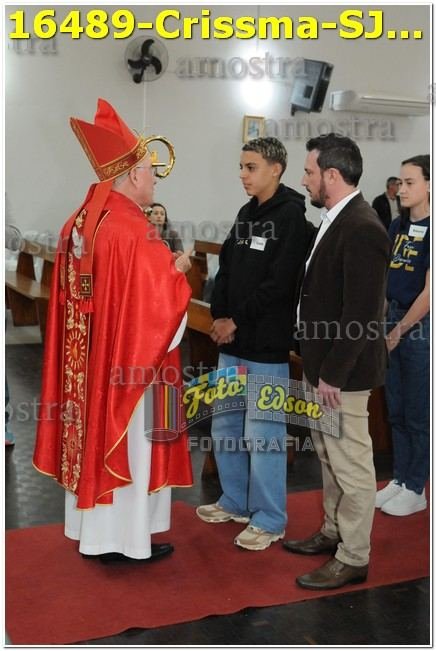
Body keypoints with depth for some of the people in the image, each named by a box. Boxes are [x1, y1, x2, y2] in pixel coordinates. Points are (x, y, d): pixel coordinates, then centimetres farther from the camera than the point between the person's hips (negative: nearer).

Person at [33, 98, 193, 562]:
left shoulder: (77, 223, 5)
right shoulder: (134, 231, -21)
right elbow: (160, 301, -22)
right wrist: (177, 271, -3)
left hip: (86, 356, 8)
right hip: (128, 358, -8)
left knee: (93, 436, 16)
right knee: (129, 444, 5)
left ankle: (93, 531, 29)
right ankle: (126, 539, 18)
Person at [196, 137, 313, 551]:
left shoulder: (291, 217, -10)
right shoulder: (246, 213, 14)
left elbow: (279, 285, -18)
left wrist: (237, 321, -12)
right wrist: (218, 316, 0)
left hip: (267, 346, -8)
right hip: (232, 343, 8)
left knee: (262, 433, -1)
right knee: (224, 427, 16)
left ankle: (269, 520, 14)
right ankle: (236, 501, 33)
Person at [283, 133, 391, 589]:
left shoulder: (362, 229, -21)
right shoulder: (336, 219, 9)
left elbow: (361, 314, -23)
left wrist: (333, 374, -19)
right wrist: (317, 365, 13)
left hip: (341, 372, -10)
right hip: (323, 364, 10)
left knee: (352, 465, 4)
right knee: (329, 457, 21)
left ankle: (353, 559, 17)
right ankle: (334, 532, 38)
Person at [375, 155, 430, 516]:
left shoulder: (429, 230, -13)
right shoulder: (398, 227, 9)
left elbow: (428, 292, -15)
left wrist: (400, 330, -10)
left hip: (421, 327, -7)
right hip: (394, 323, 7)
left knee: (418, 414, 4)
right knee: (396, 411, 14)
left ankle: (416, 488, 17)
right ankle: (399, 478, 28)